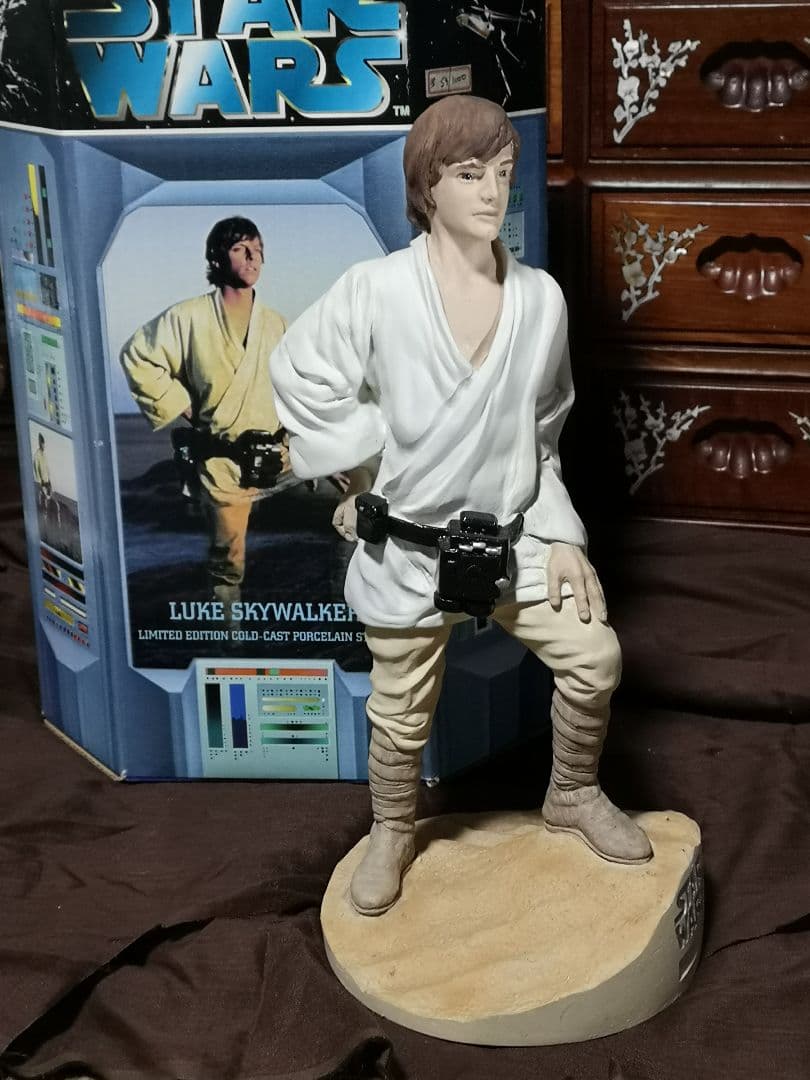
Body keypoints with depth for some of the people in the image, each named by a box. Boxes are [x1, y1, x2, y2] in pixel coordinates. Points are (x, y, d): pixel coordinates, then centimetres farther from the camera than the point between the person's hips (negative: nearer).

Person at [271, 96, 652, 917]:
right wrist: (366, 471, -5)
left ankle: (574, 796, 29)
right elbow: (299, 375, -3)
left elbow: (540, 435, 4)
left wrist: (558, 534, -2)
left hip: (509, 536, 3)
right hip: (407, 547, -2)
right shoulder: (375, 290, -15)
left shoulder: (540, 298, -5)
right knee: (402, 712, 10)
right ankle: (392, 832, 39)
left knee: (594, 656, 0)